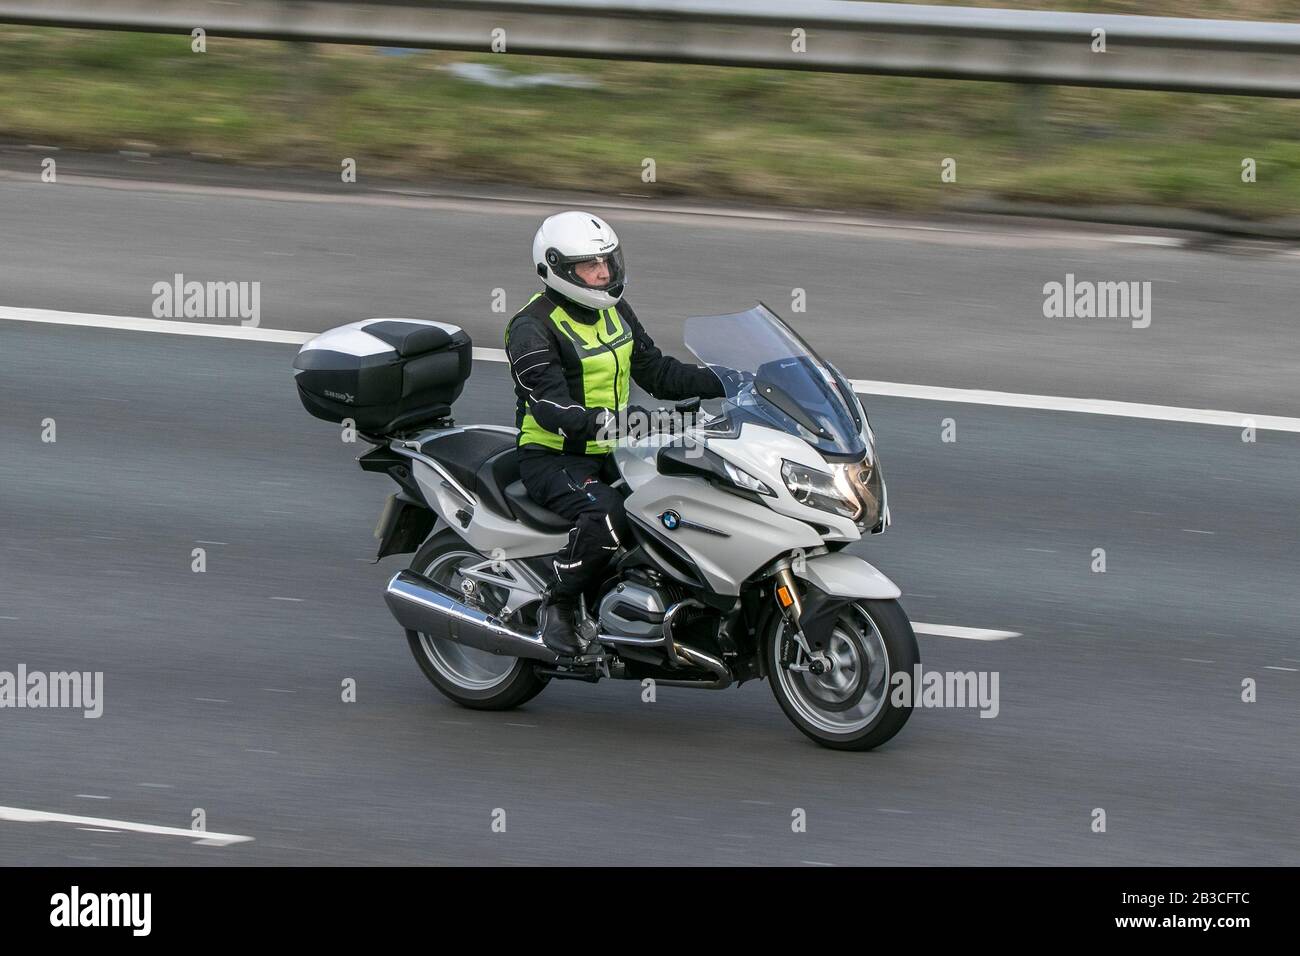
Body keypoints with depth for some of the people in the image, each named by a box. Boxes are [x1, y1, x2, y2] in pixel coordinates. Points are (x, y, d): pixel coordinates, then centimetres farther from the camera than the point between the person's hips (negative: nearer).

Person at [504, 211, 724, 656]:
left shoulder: (615, 312, 10)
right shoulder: (533, 328, -16)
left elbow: (654, 371, 18)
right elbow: (551, 406, -28)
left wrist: (722, 381, 5)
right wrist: (605, 423, -46)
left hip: (610, 452, 8)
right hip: (553, 457, -8)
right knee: (605, 514, -36)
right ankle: (558, 604, -18)